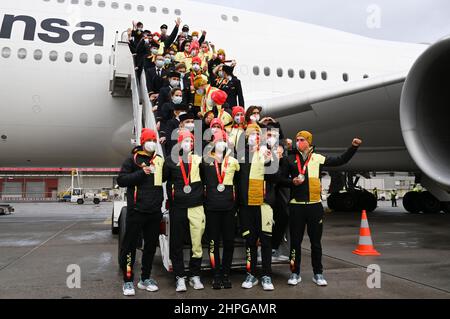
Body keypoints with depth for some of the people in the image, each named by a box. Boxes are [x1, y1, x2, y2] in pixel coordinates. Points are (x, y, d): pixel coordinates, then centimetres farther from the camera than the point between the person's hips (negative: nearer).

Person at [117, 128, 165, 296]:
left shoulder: (160, 160, 12)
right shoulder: (133, 159, -1)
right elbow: (121, 180, -8)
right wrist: (141, 173, -16)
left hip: (154, 211, 5)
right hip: (136, 210, -5)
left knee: (151, 245, 12)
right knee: (130, 245, 0)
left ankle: (145, 279, 25)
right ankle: (128, 280, 12)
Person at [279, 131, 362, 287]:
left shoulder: (318, 158, 5)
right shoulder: (291, 159, 4)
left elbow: (341, 160, 11)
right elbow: (281, 179, 6)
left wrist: (353, 147, 4)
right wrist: (292, 182, -12)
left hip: (315, 205, 1)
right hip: (296, 205, 0)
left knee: (316, 241, 9)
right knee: (296, 240, 6)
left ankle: (318, 273, 21)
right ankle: (295, 273, 18)